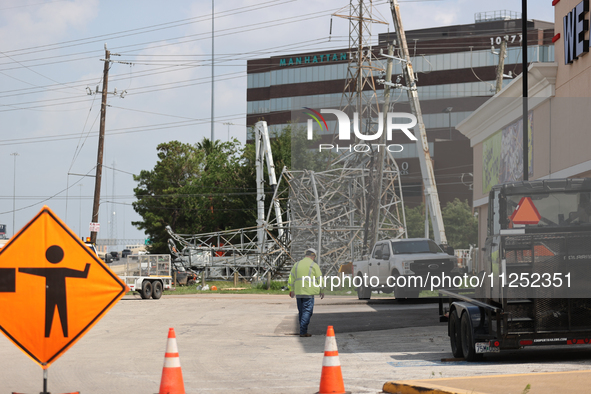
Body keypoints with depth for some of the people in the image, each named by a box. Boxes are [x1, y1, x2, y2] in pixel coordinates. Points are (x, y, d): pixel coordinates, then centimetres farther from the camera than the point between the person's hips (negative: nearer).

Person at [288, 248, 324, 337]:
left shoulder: (297, 264, 13)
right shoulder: (314, 265, -2)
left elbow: (292, 278, 16)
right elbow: (319, 279, 0)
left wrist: (291, 290, 27)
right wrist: (322, 291, 11)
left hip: (298, 292, 5)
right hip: (308, 293, -5)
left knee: (301, 312, 13)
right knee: (307, 312, -5)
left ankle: (303, 330, 17)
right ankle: (303, 332, -11)